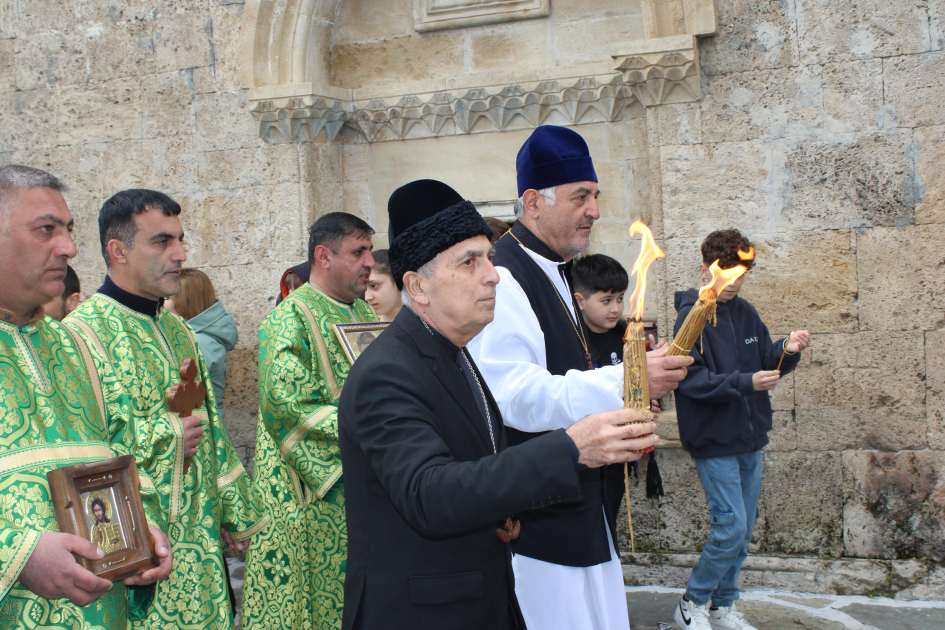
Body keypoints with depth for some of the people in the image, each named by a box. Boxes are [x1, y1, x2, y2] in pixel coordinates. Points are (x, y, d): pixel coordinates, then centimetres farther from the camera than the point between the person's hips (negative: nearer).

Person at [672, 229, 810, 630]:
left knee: (742, 530, 12)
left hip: (749, 438, 7)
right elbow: (691, 379, -19)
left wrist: (787, 351, -8)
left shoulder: (745, 313, 8)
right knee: (731, 526, -10)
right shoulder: (693, 315, -12)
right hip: (714, 441, -7)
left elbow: (767, 364, 12)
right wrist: (745, 383, -27)